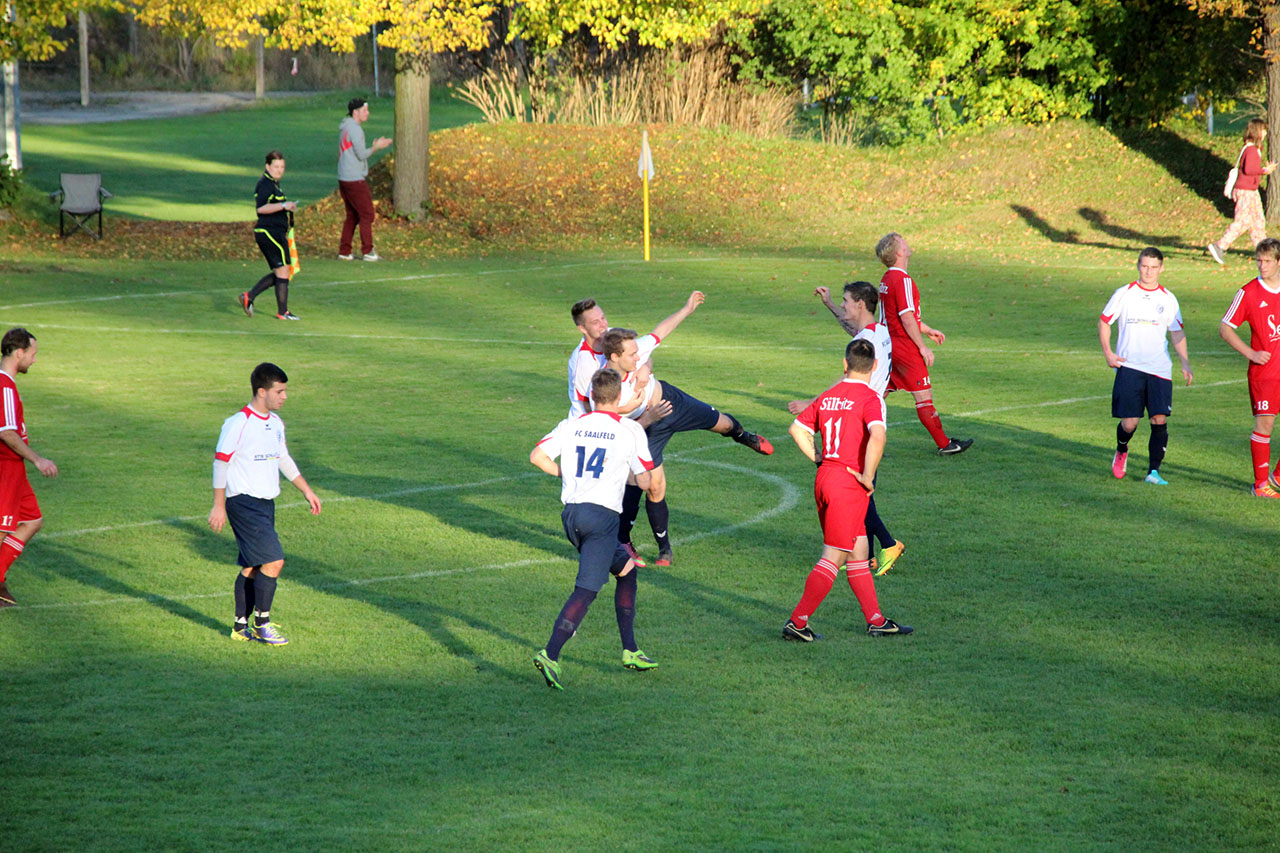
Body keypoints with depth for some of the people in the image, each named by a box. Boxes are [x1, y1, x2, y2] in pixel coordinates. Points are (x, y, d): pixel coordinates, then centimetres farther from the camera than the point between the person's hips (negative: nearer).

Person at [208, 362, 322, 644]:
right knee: (274, 560, -14)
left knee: (252, 566, 11)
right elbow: (221, 462, -11)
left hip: (265, 504, 8)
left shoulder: (275, 422, 10)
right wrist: (219, 506, -10)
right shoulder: (238, 424, -15)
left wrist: (306, 490, 22)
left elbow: (283, 459, 24)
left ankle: (241, 627, 19)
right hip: (243, 502, -8)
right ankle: (261, 623, -2)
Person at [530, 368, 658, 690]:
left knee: (626, 569, 21)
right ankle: (550, 654, -23)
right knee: (586, 589, -8)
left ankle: (630, 650, 19)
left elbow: (537, 456, 2)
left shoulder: (571, 425, 10)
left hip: (571, 513, 6)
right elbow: (644, 481, -1)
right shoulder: (630, 430, -1)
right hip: (602, 515, -6)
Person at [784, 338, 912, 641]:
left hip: (825, 478, 7)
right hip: (849, 485, -7)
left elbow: (797, 428, 15)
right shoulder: (870, 398, -12)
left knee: (859, 553, 16)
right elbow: (877, 436, -27)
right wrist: (868, 476, -18)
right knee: (833, 558, -2)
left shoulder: (827, 396, 9)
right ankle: (798, 622, -4)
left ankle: (875, 619, 21)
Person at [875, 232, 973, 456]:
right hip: (905, 346, -9)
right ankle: (944, 445, 5)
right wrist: (923, 347, -14)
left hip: (888, 343, 9)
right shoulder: (902, 280, -19)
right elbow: (907, 319, -21)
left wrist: (927, 330, 29)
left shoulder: (887, 279, 12)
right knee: (924, 395, -2)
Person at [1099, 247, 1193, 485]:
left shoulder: (1168, 300, 9)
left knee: (1160, 420, -9)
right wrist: (1108, 353, 0)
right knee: (1129, 422, -6)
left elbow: (1177, 333, 15)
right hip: (1129, 367, -2)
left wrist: (1185, 363, 4)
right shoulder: (1124, 294, 3)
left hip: (1159, 369, 2)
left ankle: (1154, 470, 0)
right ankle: (1121, 452, 26)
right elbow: (1104, 322, 11)